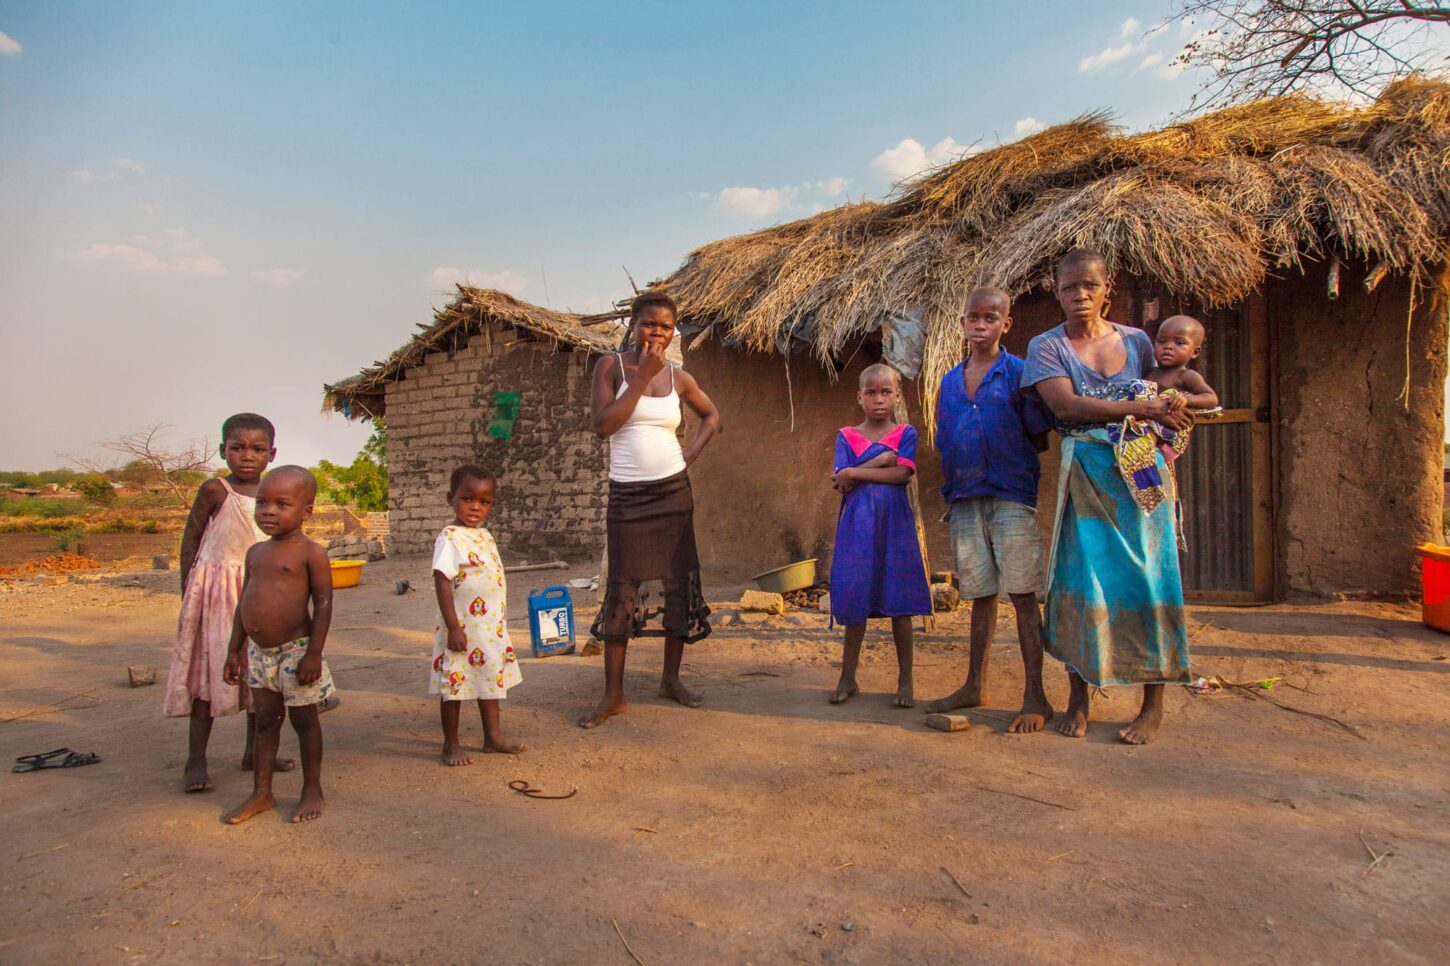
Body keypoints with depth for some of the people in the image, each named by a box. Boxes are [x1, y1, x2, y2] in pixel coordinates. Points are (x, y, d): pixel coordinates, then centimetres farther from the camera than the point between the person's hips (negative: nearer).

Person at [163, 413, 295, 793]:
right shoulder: (215, 490, -8)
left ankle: (255, 751, 23)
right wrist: (188, 590, -6)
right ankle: (195, 761, 8)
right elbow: (191, 538, -4)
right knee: (209, 670, -2)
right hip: (216, 588, -5)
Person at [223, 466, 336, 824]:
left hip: (295, 650, -7)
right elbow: (244, 602, 15)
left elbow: (323, 603, -14)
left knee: (304, 721, 6)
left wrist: (314, 653, -18)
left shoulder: (310, 552, -13)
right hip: (259, 652, 7)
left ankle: (312, 790, 19)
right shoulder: (256, 552, 9)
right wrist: (234, 649, 14)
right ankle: (261, 793, 25)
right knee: (266, 721, 14)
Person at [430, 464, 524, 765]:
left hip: (493, 627, 8)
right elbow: (442, 582, -20)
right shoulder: (449, 539, -16)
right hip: (463, 628, -8)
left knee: (492, 679, 16)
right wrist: (453, 627, -23)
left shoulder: (485, 536, 9)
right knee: (455, 684, 5)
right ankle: (451, 744, 19)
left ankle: (492, 736, 30)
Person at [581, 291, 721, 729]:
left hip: (673, 491, 3)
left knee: (681, 582, 5)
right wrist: (642, 376, -16)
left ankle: (671, 680, 22)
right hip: (627, 494, -3)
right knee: (621, 589, -3)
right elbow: (603, 424, -15)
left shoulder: (678, 377, 5)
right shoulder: (612, 366, -2)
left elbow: (711, 416, 21)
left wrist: (692, 453, 5)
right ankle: (613, 696, 5)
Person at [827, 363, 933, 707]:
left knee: (899, 604, 3)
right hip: (858, 525, 1)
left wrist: (855, 473, -12)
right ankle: (848, 678, 16)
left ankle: (905, 681, 14)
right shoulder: (846, 436, 8)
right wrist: (881, 459, -11)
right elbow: (840, 480, -6)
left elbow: (901, 474, -12)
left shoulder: (906, 433, 5)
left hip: (895, 524, -1)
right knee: (854, 602, 4)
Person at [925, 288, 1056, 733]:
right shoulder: (950, 381, 13)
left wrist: (1003, 451, -5)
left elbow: (1040, 439, -2)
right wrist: (952, 487, 5)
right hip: (964, 499, 5)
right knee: (980, 594, 14)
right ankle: (975, 685, 25)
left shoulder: (1019, 373, -2)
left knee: (1022, 593, -3)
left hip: (1011, 496, -5)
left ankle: (1035, 697, 4)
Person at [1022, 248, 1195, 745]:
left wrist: (1175, 405, 1)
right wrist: (1144, 408, -16)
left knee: (1147, 577, 0)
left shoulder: (1137, 342, 11)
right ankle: (1078, 696, 12)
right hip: (1084, 476, -2)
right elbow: (1066, 406, -14)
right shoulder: (1047, 346, 2)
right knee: (1080, 578, -2)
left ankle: (1153, 704, 10)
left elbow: (1162, 396, 22)